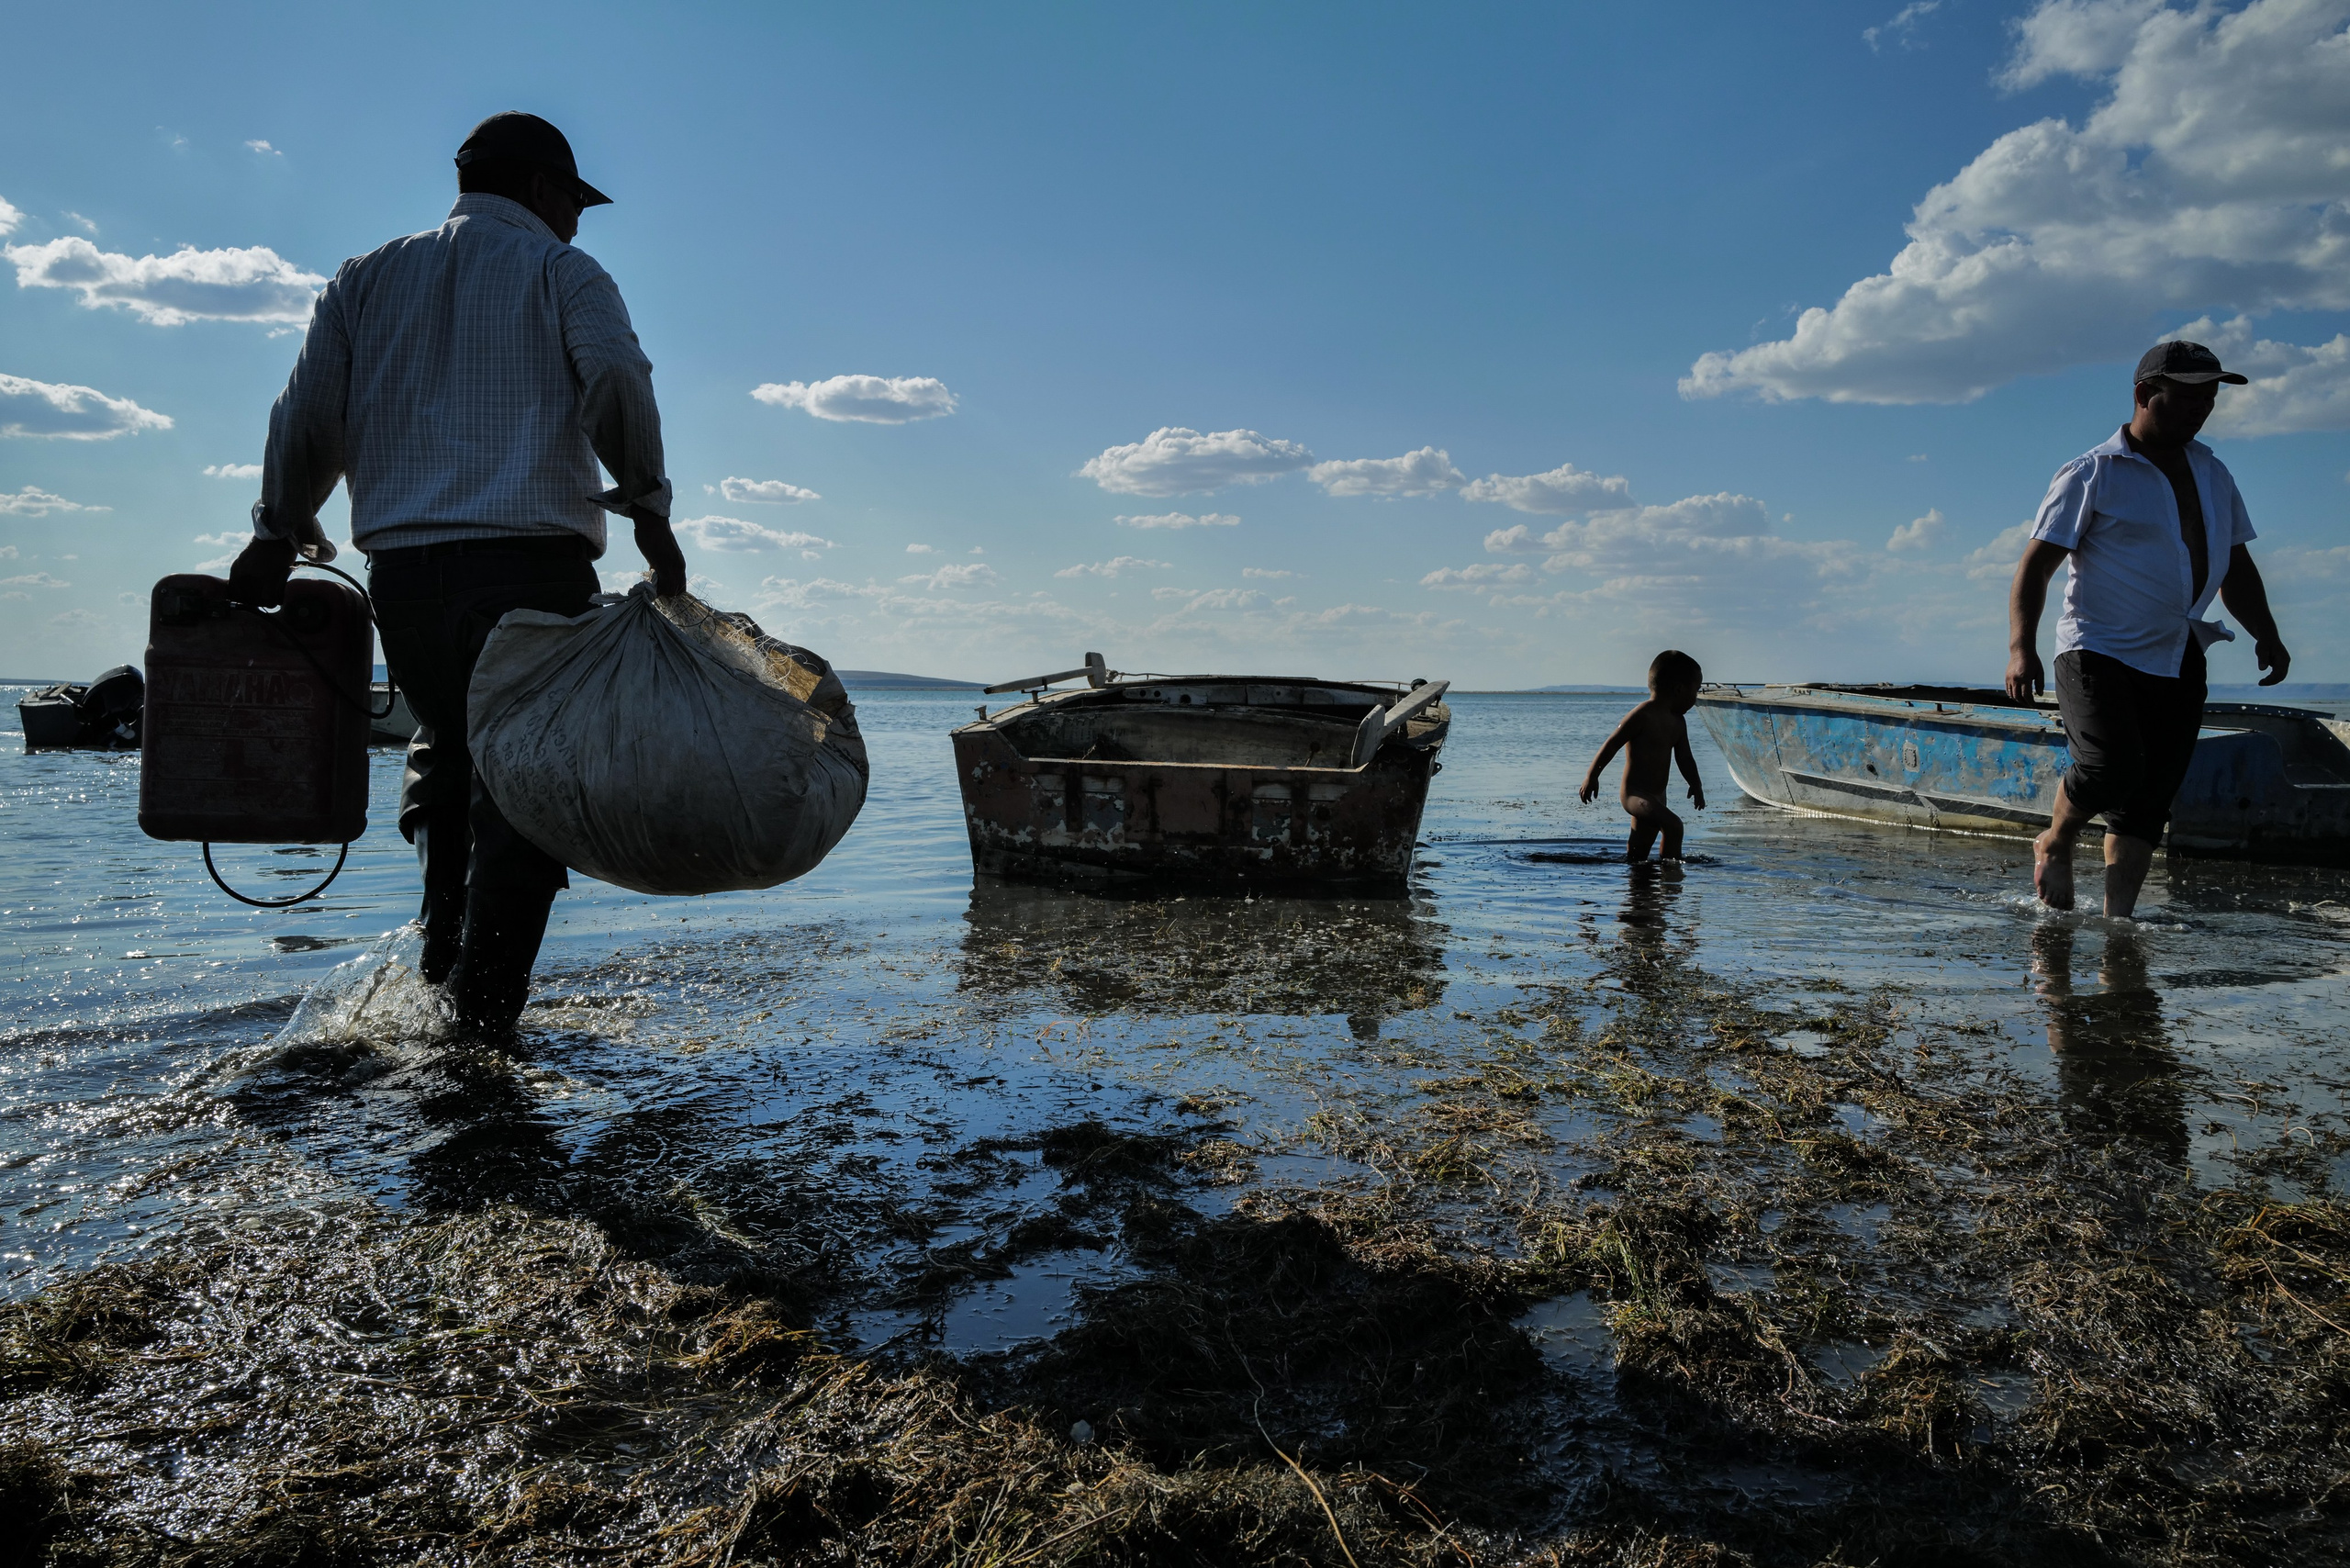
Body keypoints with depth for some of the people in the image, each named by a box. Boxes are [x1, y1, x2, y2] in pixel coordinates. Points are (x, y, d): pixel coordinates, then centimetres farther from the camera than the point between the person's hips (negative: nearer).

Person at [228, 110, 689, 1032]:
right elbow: (616, 378, -12)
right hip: (531, 566, -4)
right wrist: (646, 506, -10)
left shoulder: (367, 278, 21)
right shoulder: (560, 272, 8)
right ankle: (481, 1010, -6)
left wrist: (278, 535, 20)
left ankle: (442, 955, 16)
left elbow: (307, 416, 13)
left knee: (446, 748, 23)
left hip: (401, 570, 5)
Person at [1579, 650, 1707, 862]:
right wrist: (1592, 776, -15)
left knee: (1637, 856, 15)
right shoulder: (1642, 716, -15)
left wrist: (1696, 785, 5)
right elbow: (1612, 744, -14)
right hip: (1635, 793, -9)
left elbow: (1685, 758, 18)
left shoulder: (1678, 723, 12)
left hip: (1656, 797, 9)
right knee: (1673, 825, -28)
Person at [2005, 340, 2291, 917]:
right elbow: (2036, 565, -9)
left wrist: (2265, 633, 11)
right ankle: (2055, 843, 6)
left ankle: (2118, 915, 7)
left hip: (2179, 661, 6)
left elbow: (2236, 566, 25)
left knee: (2150, 797, 2)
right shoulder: (2093, 473, -4)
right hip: (2098, 651, -6)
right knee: (2112, 766, -23)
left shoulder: (2214, 475, 16)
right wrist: (2022, 647, -21)